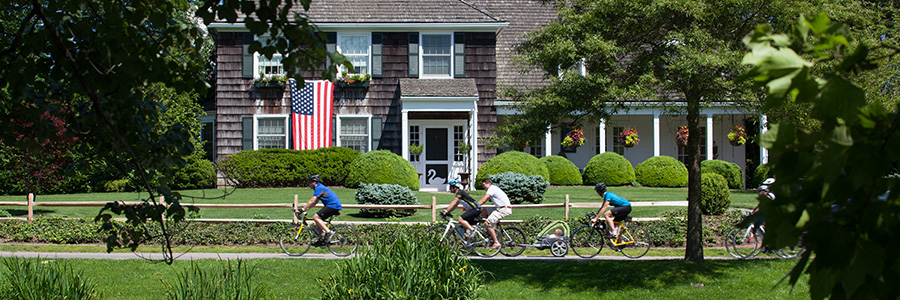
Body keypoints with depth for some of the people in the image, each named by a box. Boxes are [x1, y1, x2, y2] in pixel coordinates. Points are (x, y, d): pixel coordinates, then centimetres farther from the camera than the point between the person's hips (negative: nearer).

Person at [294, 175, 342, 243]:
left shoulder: (319, 188, -10)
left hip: (333, 206, -10)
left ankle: (329, 232, -21)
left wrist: (302, 210, -20)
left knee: (316, 217, -17)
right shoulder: (320, 188, 22)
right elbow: (314, 203, 24)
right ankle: (322, 238, 13)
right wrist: (304, 209, 17)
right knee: (318, 219, 13)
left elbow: (312, 201, -19)